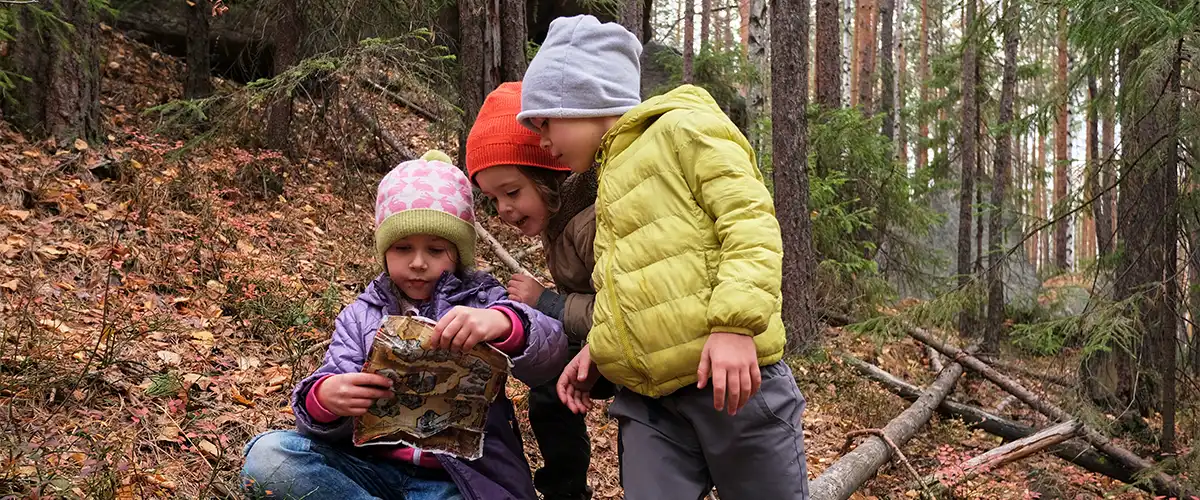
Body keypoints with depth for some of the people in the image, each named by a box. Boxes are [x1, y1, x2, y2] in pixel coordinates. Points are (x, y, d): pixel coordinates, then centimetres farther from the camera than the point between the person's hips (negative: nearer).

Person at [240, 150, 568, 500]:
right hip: (374, 466, 5)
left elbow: (550, 355, -13)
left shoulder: (481, 302, 5)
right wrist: (325, 398, -27)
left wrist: (505, 325, -37)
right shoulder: (361, 316, 12)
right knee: (267, 457, -22)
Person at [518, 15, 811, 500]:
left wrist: (734, 322, -23)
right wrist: (596, 348, 11)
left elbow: (751, 221, -12)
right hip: (648, 401, 7)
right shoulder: (611, 176, 24)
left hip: (731, 378, -7)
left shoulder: (684, 129, -1)